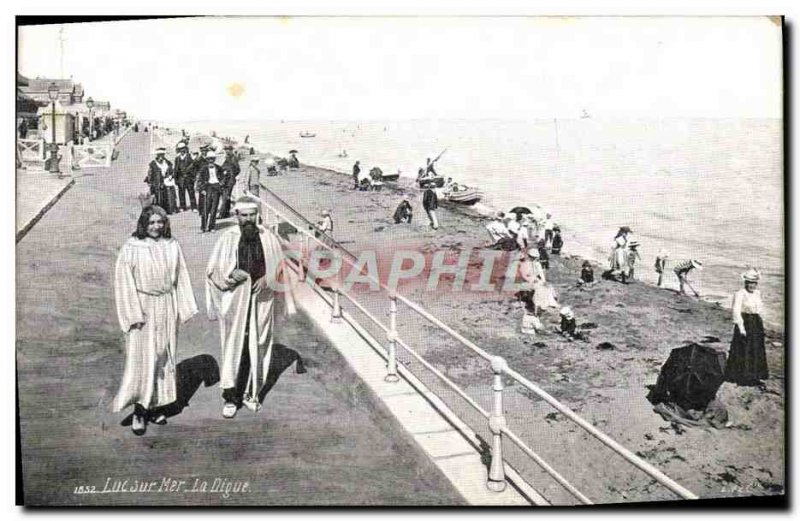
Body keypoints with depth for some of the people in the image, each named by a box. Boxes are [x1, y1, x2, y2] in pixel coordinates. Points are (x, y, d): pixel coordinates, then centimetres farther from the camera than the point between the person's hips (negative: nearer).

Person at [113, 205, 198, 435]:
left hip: (167, 308, 4)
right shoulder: (131, 248, -8)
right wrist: (134, 313, -13)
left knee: (164, 357, 10)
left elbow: (181, 278, 8)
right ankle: (139, 411, 8)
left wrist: (183, 308, 6)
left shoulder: (172, 246, 3)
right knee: (142, 359, -3)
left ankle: (154, 406, 23)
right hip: (143, 308, -4)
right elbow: (124, 281, -8)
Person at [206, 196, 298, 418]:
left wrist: (266, 279, -10)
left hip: (261, 301, 2)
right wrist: (230, 274, -18)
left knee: (257, 347, 8)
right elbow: (212, 270, 0)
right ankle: (230, 397, 8)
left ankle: (252, 393, 23)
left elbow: (279, 267, 8)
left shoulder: (268, 237, 0)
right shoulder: (227, 238, -3)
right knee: (233, 347, -1)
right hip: (234, 301, -1)